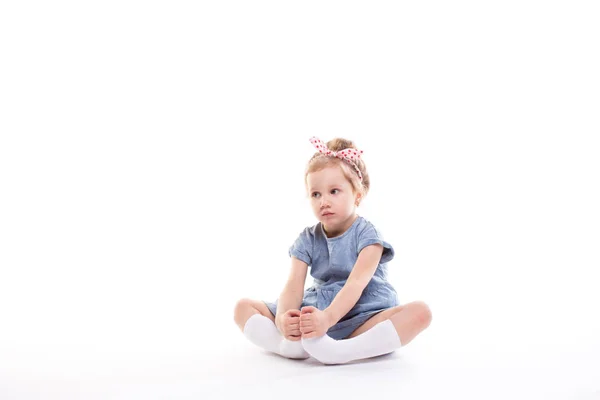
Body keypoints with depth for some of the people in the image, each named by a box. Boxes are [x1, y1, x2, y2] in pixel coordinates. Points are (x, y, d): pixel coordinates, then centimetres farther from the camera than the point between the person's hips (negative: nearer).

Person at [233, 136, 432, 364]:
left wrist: (328, 317, -42)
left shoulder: (367, 235, -6)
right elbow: (293, 285, -10)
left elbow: (356, 283, -22)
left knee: (420, 312, -31)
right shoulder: (307, 240, 5)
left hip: (362, 319, -3)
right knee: (244, 307, -6)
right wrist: (282, 316, -34)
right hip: (316, 315, 4)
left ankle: (337, 352, -44)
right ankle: (296, 346, -32)